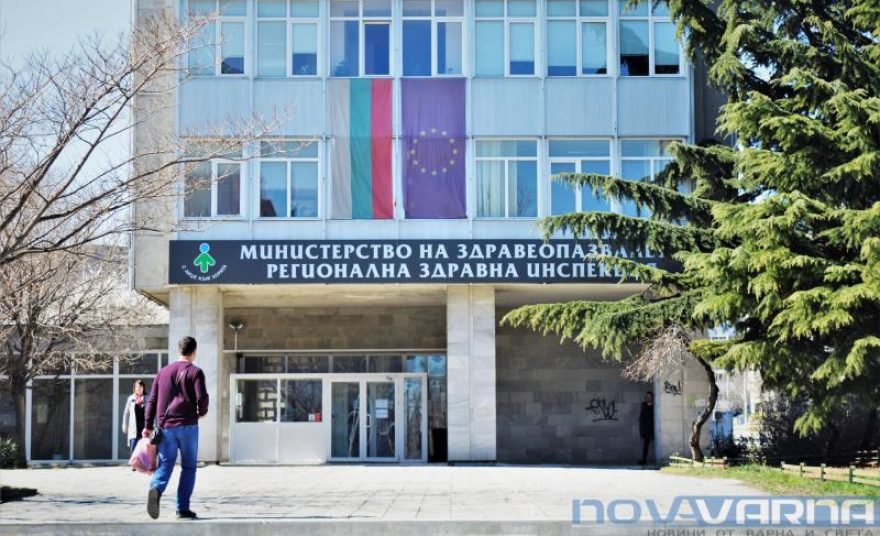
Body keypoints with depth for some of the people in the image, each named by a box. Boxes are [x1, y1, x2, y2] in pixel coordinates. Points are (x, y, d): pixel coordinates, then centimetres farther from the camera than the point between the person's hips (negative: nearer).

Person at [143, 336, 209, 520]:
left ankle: (156, 488, -26)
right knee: (188, 467, 6)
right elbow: (202, 397, -12)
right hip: (187, 425, -3)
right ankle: (183, 508, 2)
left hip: (165, 426, 3)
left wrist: (148, 425, 13)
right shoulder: (195, 372, -1)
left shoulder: (163, 372, 14)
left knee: (165, 463, 4)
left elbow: (152, 399, 11)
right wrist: (202, 412, 9)